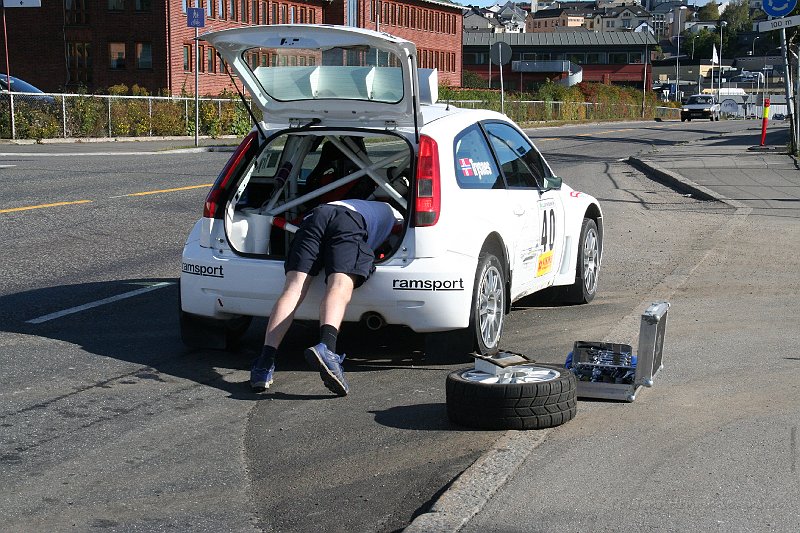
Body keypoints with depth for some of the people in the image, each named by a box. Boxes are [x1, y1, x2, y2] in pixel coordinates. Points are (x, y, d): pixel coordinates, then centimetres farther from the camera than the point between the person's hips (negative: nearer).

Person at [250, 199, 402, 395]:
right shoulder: (392, 212, 40)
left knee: (293, 289, -11)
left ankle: (264, 362, -28)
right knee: (340, 286, -22)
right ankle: (326, 348, -53)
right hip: (349, 221, -4)